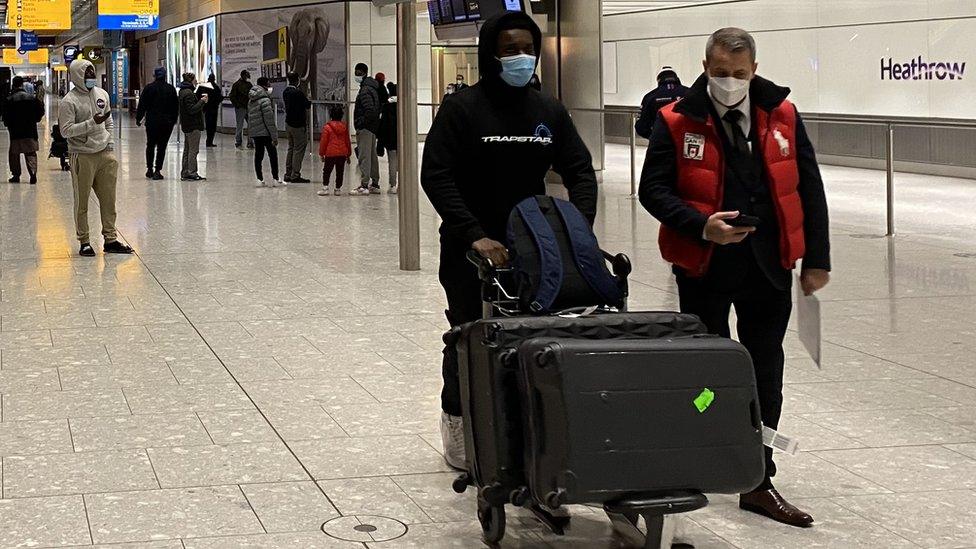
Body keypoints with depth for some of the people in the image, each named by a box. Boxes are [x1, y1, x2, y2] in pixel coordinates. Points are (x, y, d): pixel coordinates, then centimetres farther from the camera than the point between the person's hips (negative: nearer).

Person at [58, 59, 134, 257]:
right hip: (82, 156, -6)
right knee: (82, 201, 2)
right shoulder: (69, 101, -10)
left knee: (109, 198, 8)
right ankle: (84, 242, 10)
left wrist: (110, 143, 13)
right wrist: (92, 122, -22)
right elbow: (66, 130, -17)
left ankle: (110, 239, 16)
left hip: (105, 153, 6)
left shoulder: (102, 94, 10)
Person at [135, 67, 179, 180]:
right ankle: (157, 170, -2)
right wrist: (174, 120, 17)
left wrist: (138, 119, 6)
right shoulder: (171, 89, 2)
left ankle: (149, 169, 14)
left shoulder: (149, 88, -4)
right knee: (162, 146, 2)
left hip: (152, 122, -1)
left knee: (150, 145, 13)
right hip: (167, 122, 1)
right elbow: (176, 106, 8)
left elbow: (142, 105, -3)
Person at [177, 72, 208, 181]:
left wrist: (200, 97, 8)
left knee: (187, 150, 14)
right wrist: (202, 101, -15)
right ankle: (191, 173, -5)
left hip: (187, 126, 10)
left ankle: (184, 173, 17)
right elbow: (192, 109, -22)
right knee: (193, 150, -6)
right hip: (193, 125, -10)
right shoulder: (188, 93, -17)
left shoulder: (183, 91, 13)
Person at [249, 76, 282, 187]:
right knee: (273, 155, 2)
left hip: (254, 132, 7)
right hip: (265, 132, -7)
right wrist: (274, 137, -15)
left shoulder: (251, 101, 10)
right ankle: (275, 179, 4)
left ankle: (260, 179, 8)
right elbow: (269, 120, -17)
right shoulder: (265, 100, -15)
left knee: (258, 155, 9)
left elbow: (249, 117, 16)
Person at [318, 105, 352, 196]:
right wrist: (349, 154, 21)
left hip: (330, 153, -3)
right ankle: (338, 189, 11)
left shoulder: (327, 127, -6)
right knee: (339, 172, 9)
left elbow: (323, 141, -4)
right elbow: (348, 141, 12)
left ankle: (325, 187, -1)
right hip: (342, 154, 3)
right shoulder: (345, 127, 5)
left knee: (326, 171, 6)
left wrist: (321, 154, 5)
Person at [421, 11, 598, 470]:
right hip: (471, 251, -3)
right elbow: (435, 176, -13)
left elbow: (580, 172, 7)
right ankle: (457, 423, 24)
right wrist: (475, 236, -24)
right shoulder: (463, 108, -7)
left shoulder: (549, 112, 6)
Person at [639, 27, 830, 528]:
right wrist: (701, 226, -22)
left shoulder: (782, 116, 2)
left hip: (769, 267, 2)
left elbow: (809, 189, 6)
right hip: (703, 270, -2)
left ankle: (758, 483, 13)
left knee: (764, 376, 5)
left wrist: (816, 259, 3)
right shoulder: (677, 122, -6)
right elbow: (653, 190, -6)